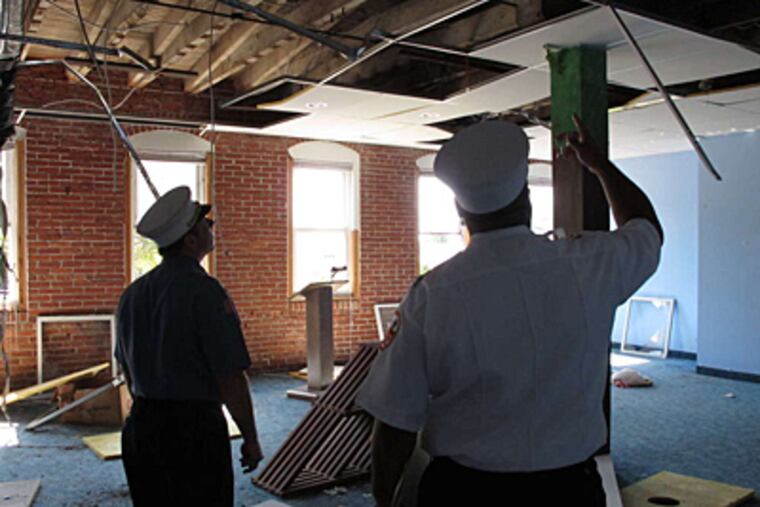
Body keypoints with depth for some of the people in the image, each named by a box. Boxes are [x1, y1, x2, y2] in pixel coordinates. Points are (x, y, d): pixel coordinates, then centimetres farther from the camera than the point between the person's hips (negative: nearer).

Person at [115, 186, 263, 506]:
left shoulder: (133, 294, 6)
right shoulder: (205, 292, -18)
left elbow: (129, 372, 15)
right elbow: (230, 378, -18)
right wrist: (251, 439, -7)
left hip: (140, 429, 7)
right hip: (195, 431, -7)